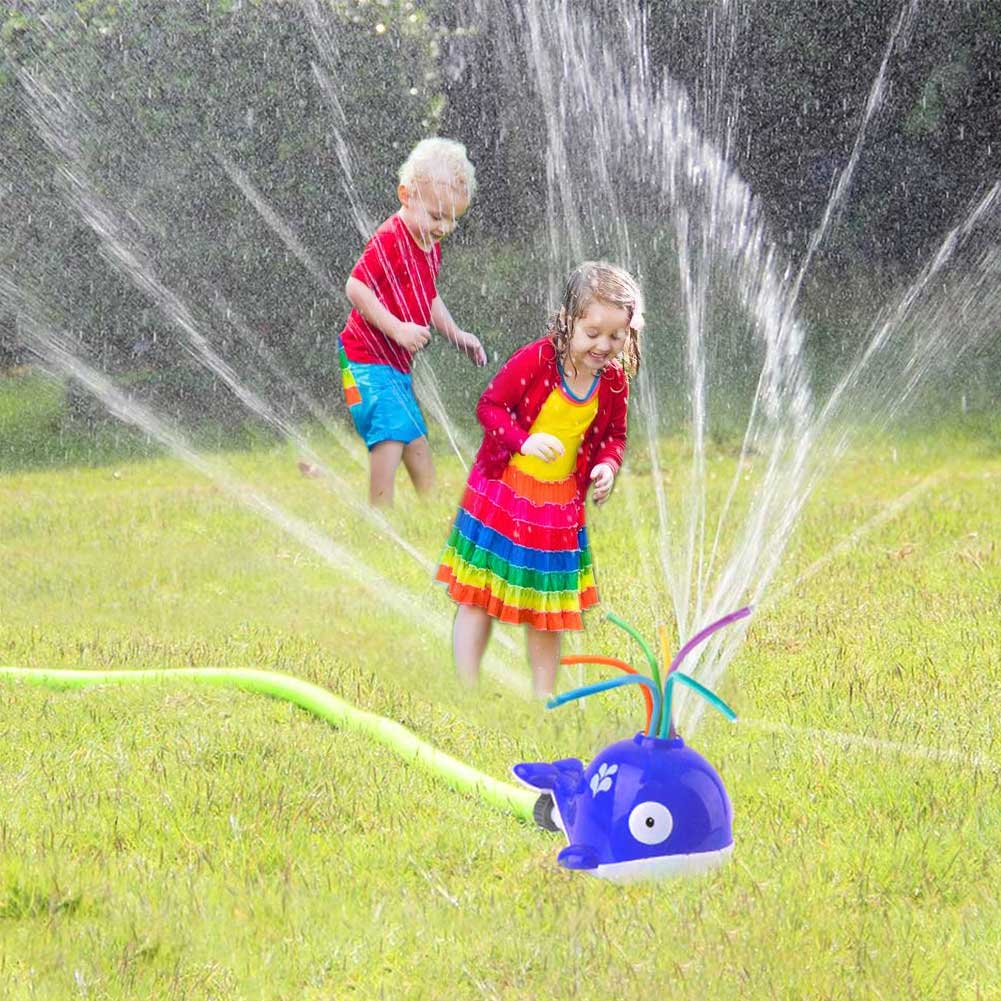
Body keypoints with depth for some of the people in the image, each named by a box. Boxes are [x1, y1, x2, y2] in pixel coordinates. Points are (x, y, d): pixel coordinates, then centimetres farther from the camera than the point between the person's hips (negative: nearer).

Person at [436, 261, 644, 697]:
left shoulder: (614, 380, -5)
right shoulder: (536, 359, -20)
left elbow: (613, 435, 10)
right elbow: (489, 405, -14)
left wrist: (607, 465, -11)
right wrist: (525, 439, -29)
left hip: (560, 505, 4)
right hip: (502, 493, -4)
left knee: (548, 608, 13)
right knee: (478, 597, 0)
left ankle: (543, 700, 25)